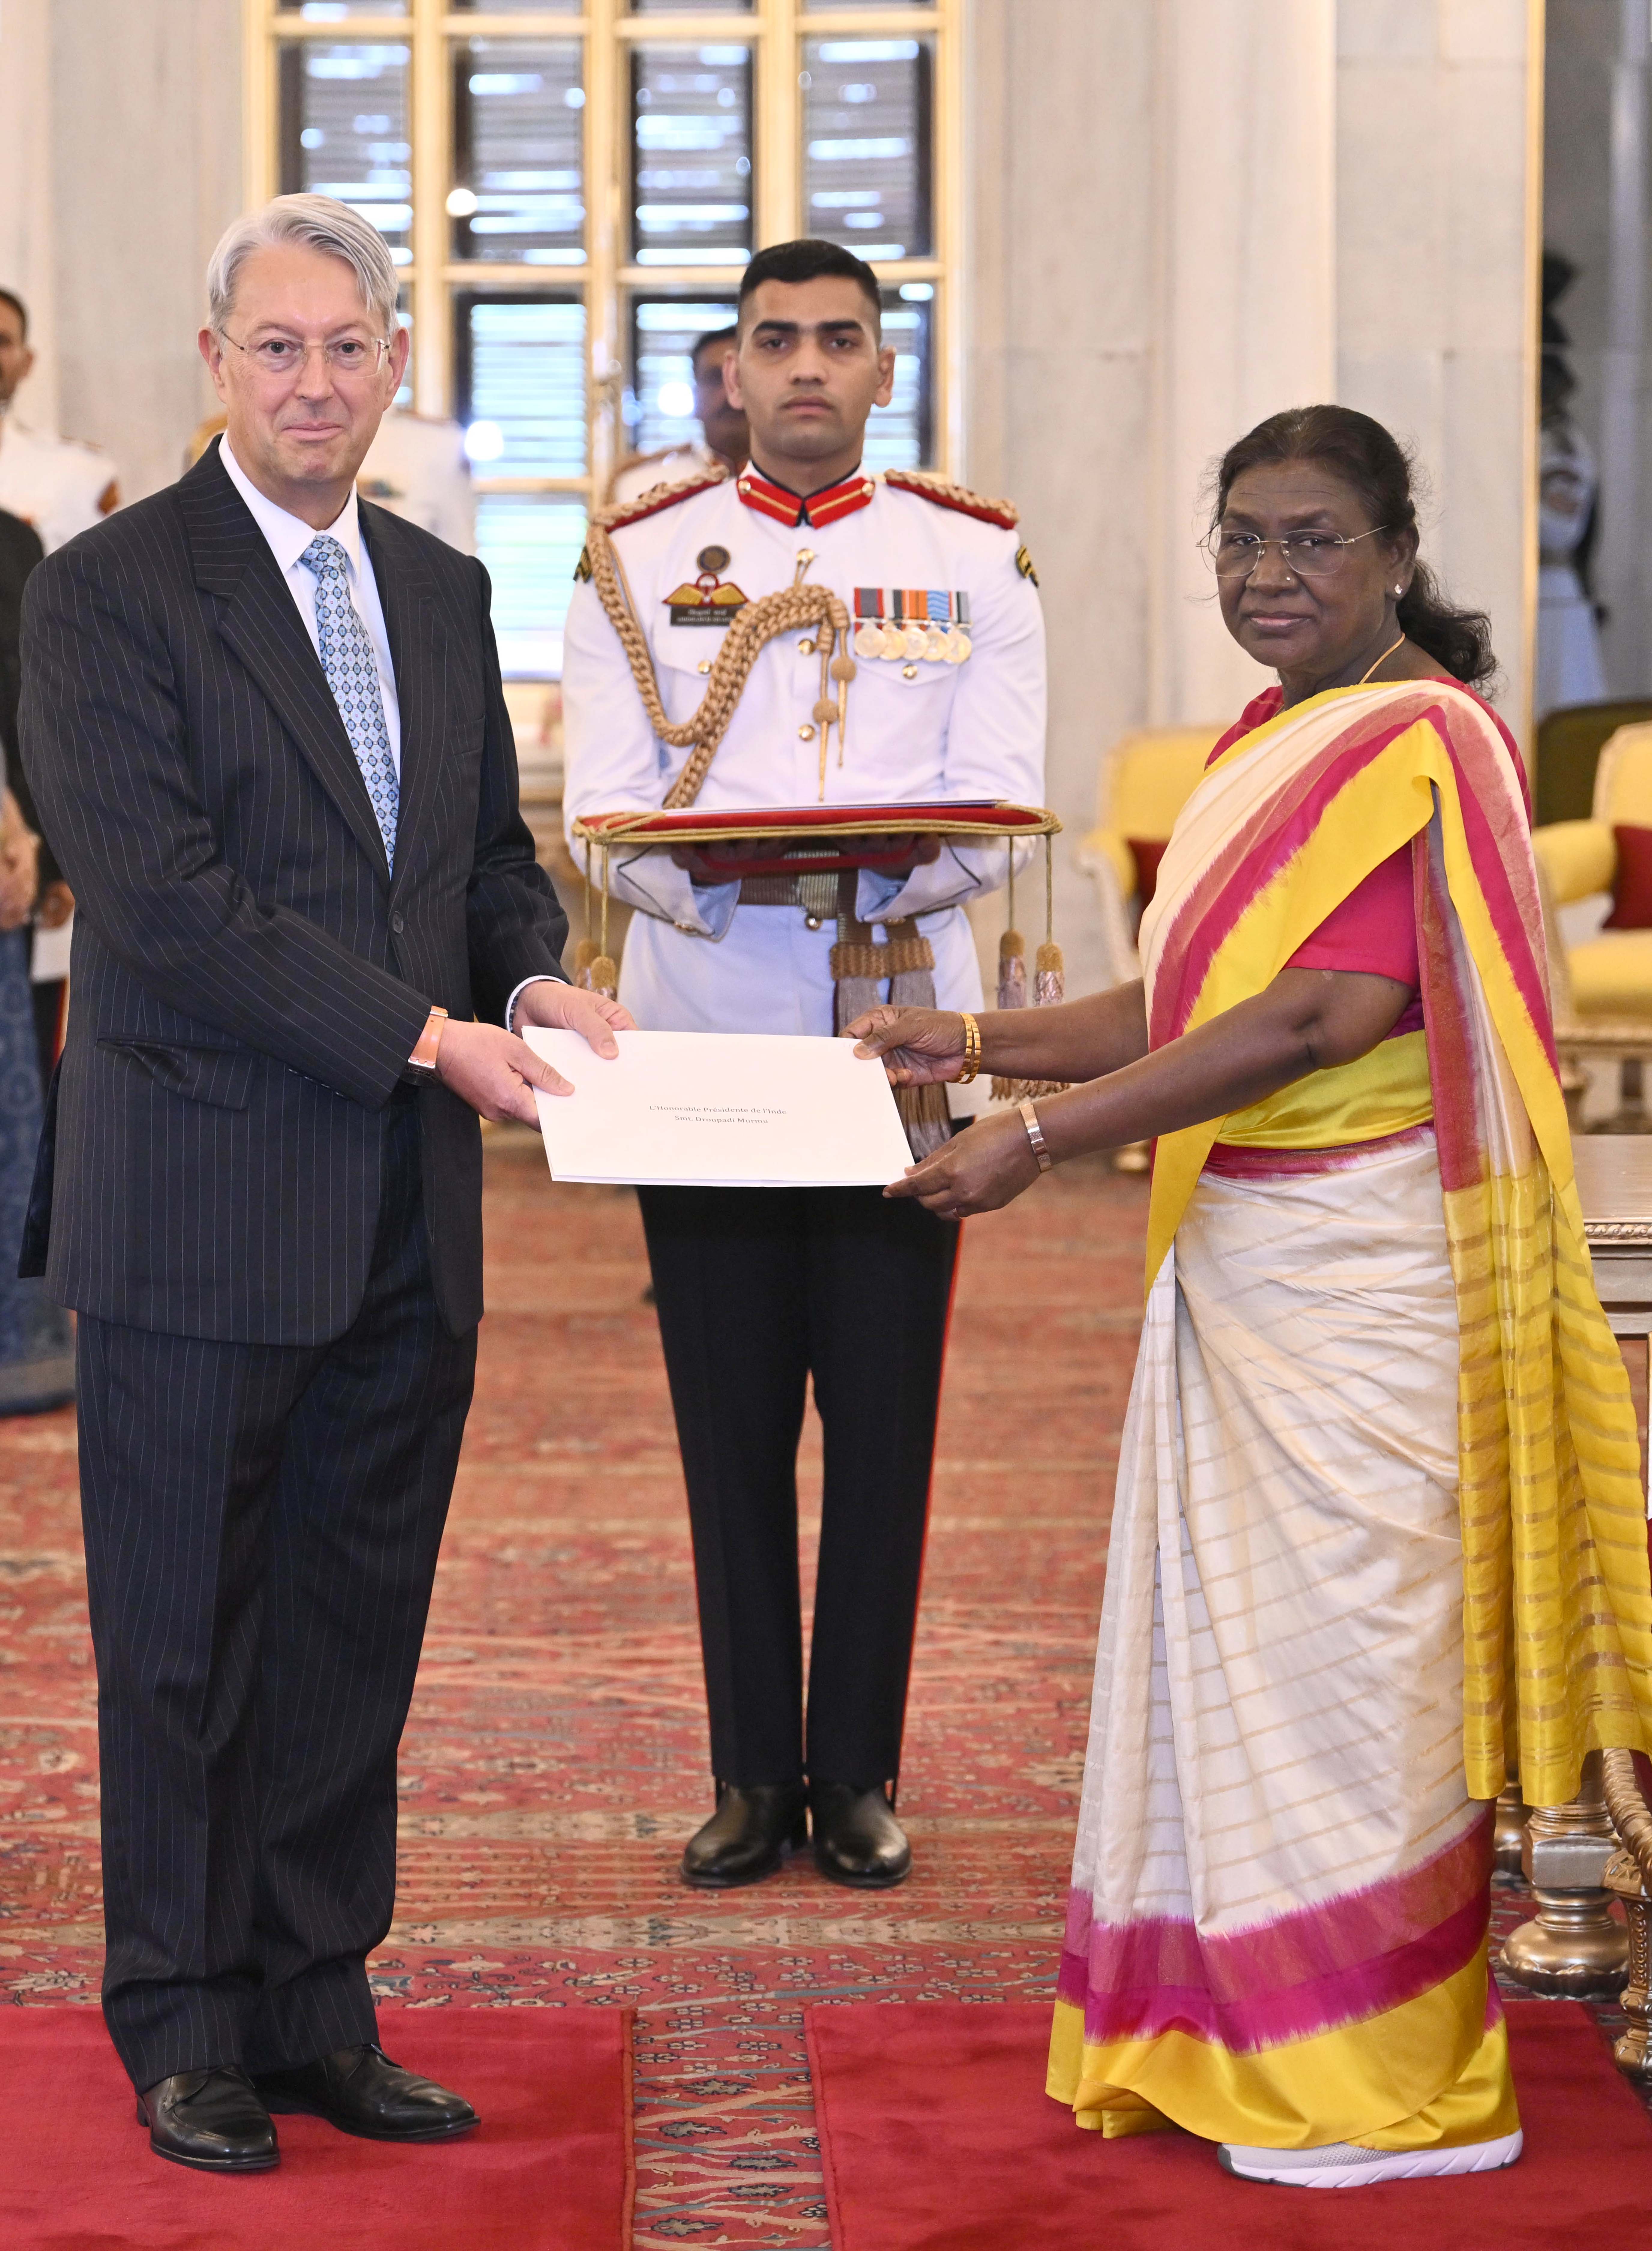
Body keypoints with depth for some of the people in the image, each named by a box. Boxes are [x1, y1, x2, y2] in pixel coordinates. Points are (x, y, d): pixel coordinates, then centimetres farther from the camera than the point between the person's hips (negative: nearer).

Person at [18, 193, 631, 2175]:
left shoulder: (443, 591, 13)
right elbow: (164, 898, -16)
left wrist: (534, 977, -2)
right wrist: (424, 1032, -18)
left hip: (409, 1212, 6)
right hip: (204, 1206, -6)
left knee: (357, 1630, 12)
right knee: (187, 1640, 5)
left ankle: (316, 2012, 23)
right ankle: (185, 2031, 18)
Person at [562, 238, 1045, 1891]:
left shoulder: (976, 561, 7)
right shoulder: (640, 560, 8)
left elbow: (997, 811, -2)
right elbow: (604, 810, -1)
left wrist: (887, 873, -23)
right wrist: (713, 880, -22)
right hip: (703, 1043, 0)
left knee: (885, 1424, 3)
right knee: (731, 1428, 4)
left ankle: (860, 1774, 14)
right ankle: (754, 1775, 14)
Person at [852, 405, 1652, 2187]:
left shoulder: (1419, 744, -14)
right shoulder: (1271, 743, 15)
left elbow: (1320, 1018, -23)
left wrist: (1040, 1137, -23)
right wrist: (978, 1042, 6)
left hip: (1360, 1279, -9)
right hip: (1242, 1262, 9)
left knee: (1343, 1640, -2)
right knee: (1232, 1639, 13)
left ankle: (1394, 2087, 10)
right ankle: (1240, 2041, 24)